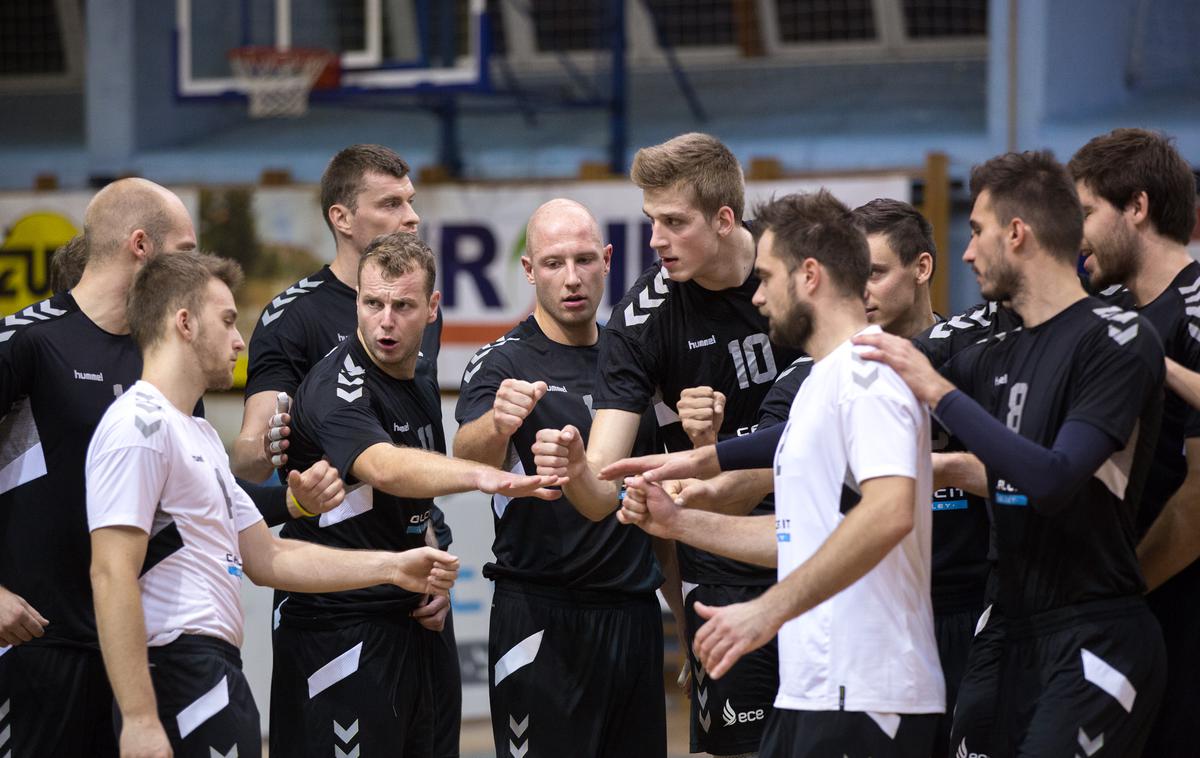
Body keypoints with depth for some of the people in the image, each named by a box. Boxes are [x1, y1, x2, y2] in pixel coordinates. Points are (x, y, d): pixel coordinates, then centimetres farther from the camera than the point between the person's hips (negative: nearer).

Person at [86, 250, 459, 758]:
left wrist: (393, 568, 18)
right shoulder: (140, 426, -11)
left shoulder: (199, 435, 21)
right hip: (179, 673, -10)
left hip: (217, 675, 10)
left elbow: (267, 558, 24)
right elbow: (112, 576, -19)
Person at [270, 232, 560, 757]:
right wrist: (482, 476, -52)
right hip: (338, 630, -9)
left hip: (407, 626, 9)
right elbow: (384, 468, -37)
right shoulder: (337, 387, -16)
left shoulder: (422, 388, 12)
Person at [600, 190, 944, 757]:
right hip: (809, 693, 10)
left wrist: (769, 610, -30)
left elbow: (890, 513, -28)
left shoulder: (868, 372, -13)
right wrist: (678, 524, 20)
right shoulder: (823, 381, 21)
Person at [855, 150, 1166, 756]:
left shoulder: (1116, 340, -10)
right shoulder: (997, 358, 14)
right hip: (1008, 631, 8)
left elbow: (1053, 480, -22)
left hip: (1093, 642, -8)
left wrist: (938, 392, -18)